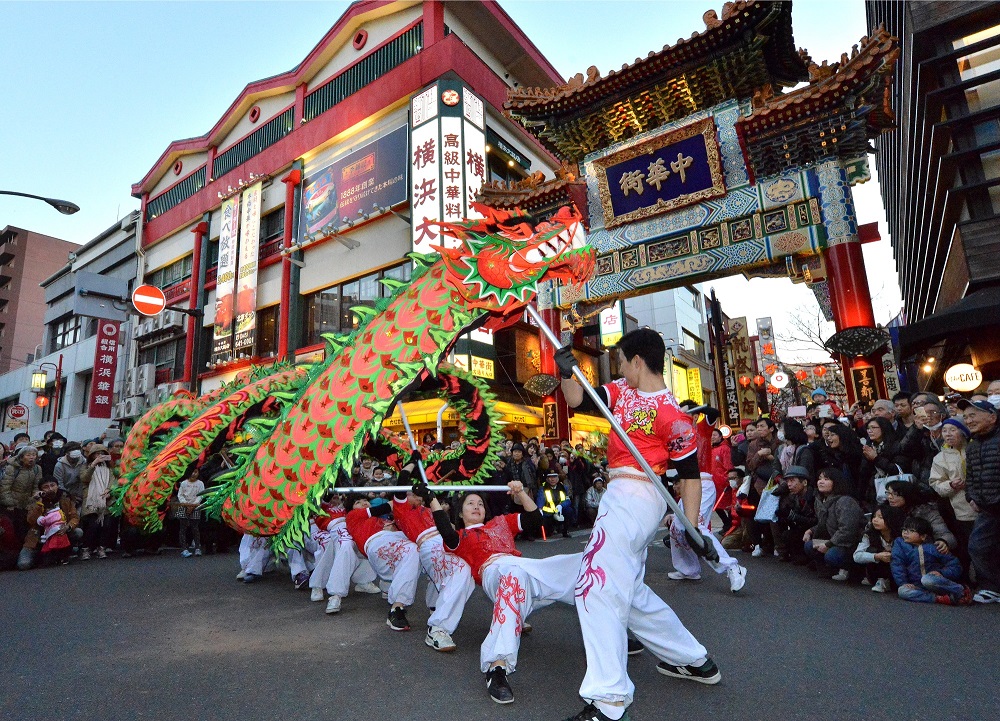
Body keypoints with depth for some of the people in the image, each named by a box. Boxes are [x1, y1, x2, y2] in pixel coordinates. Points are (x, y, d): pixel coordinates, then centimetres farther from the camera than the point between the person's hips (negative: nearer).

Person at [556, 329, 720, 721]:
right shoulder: (622, 391, 9)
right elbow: (578, 400, 9)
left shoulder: (671, 413, -13)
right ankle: (694, 660, 37)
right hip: (621, 494, 10)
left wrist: (692, 527, -14)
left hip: (635, 495, -10)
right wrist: (566, 373, -10)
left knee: (596, 585, -16)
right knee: (628, 590, 20)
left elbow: (690, 472, -11)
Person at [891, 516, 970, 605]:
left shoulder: (933, 548, 6)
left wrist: (941, 573, -14)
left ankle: (962, 590, -19)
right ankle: (939, 599, -32)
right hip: (917, 586, 2)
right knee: (902, 591, -30)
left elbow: (955, 566, 4)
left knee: (927, 579, -36)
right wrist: (903, 582, -12)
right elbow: (897, 566, 1)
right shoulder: (899, 544, 8)